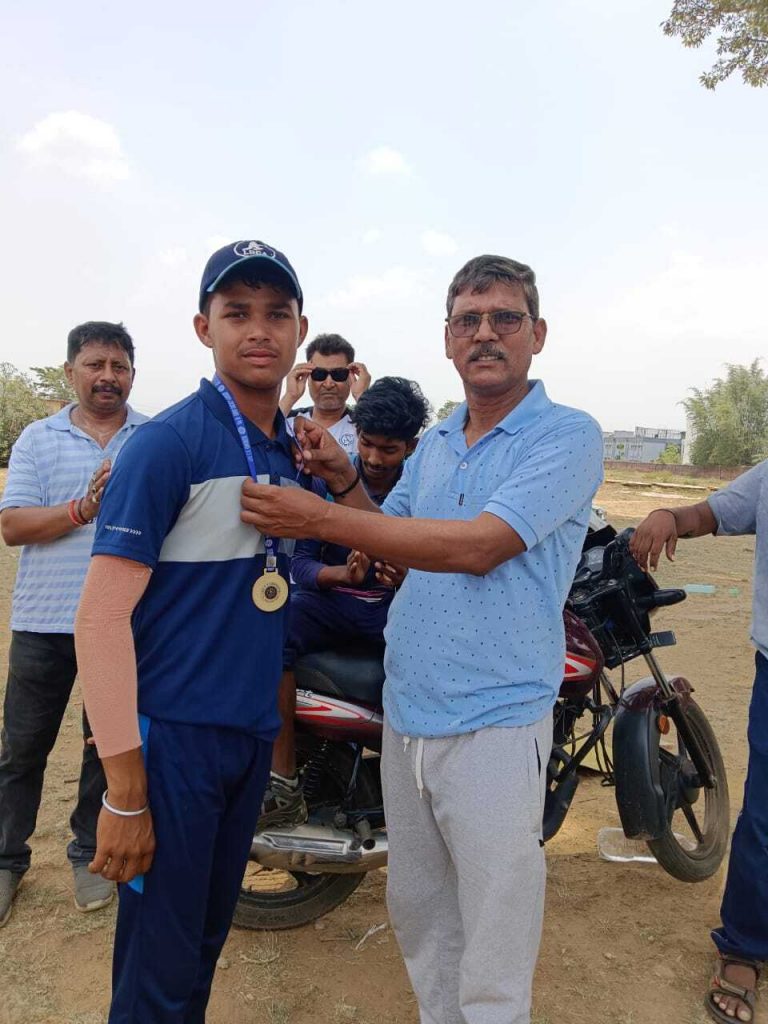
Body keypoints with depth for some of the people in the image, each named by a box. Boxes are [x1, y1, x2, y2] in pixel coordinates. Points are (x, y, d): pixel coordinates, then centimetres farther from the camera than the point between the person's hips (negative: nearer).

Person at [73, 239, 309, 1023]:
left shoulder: (291, 451, 7)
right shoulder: (167, 442, -15)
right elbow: (102, 616, -18)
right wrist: (124, 788, -19)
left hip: (253, 735, 6)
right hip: (173, 734, -6)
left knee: (209, 940, 21)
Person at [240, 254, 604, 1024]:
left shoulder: (567, 435, -11)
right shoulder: (434, 444, 12)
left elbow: (477, 546, -23)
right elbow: (392, 541, 17)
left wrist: (318, 518, -24)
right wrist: (342, 478, -1)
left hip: (493, 722, -6)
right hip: (405, 712, 7)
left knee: (493, 947, 7)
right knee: (416, 910, 22)